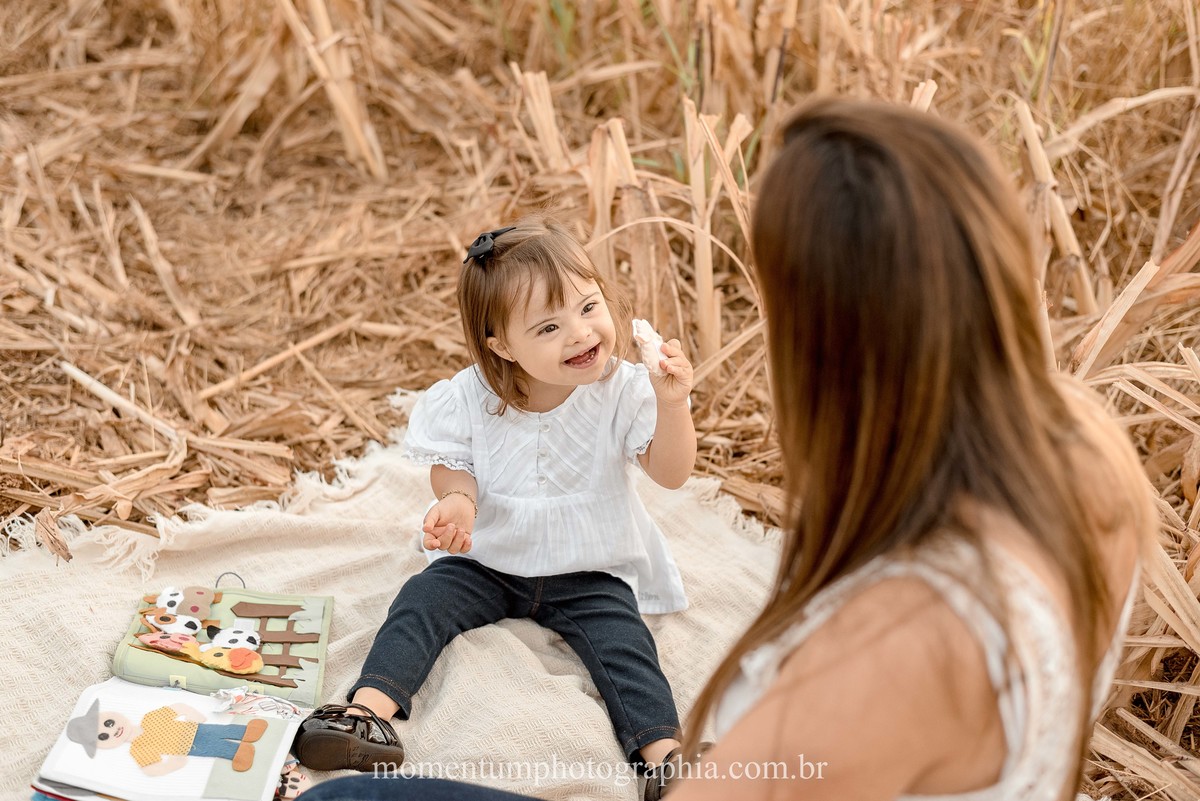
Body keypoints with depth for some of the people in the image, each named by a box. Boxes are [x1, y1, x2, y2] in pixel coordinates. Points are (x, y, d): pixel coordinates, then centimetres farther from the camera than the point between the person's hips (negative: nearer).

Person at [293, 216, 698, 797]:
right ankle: (368, 710, -28)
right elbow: (451, 466, -4)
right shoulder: (471, 398, -12)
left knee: (623, 641, -22)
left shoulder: (623, 390, -14)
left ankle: (662, 750, -30)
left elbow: (671, 473, -18)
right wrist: (458, 499, -28)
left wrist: (672, 404, -35)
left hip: (589, 574, -1)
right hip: (485, 560, 1)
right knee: (421, 603, -18)